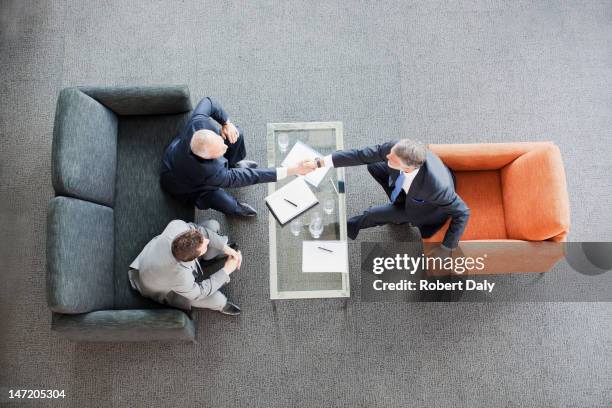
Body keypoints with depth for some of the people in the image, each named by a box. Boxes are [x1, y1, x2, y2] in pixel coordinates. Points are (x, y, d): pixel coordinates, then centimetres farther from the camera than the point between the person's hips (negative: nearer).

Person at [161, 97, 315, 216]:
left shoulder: (198, 122, -37)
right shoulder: (210, 173, -47)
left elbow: (207, 102, -13)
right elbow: (249, 177, -43)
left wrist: (226, 122, -21)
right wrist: (292, 171, -44)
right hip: (186, 185, -5)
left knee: (236, 135, -9)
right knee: (227, 204, -28)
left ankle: (233, 163, 24)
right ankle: (235, 208, 12)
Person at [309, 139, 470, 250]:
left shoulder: (436, 186, -47)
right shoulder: (396, 147, -36)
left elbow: (462, 212, -32)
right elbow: (361, 155, -27)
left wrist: (445, 248, -25)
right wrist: (321, 162, -31)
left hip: (426, 204, -5)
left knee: (373, 214, -6)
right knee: (373, 167, 5)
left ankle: (348, 228, 31)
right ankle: (399, 206, 21)